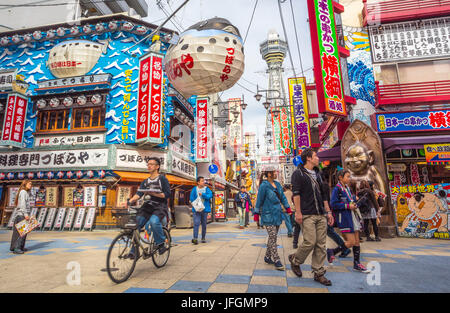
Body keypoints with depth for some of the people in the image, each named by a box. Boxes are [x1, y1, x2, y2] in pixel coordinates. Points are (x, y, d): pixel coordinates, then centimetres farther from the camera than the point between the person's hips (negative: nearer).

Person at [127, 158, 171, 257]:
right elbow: (138, 194, 7)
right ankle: (134, 251, 3)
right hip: (147, 207, 6)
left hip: (159, 207, -5)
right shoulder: (145, 182, 20)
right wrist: (130, 201, -13)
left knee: (154, 221, -33)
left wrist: (153, 193, -17)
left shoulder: (162, 178, 3)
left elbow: (167, 194, -6)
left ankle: (161, 244, -11)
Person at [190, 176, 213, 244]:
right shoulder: (194, 189, 3)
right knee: (196, 223, -12)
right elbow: (191, 198, -1)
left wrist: (202, 194, -19)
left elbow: (210, 195, -9)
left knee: (204, 224, 10)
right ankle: (195, 238, -13)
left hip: (205, 209, 2)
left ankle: (203, 238, 22)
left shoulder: (207, 189, 6)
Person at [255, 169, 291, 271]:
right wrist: (257, 213, -6)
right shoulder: (264, 185, -10)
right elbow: (259, 200, -8)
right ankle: (276, 261, -1)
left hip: (277, 215, 8)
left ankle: (268, 257, 24)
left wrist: (287, 208, 13)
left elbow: (283, 197, 18)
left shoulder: (278, 184, 11)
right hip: (268, 215, -7)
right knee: (272, 237, -7)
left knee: (273, 237, 12)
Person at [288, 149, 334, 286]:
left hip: (321, 215, 7)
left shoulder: (317, 174, 21)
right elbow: (296, 193, -11)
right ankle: (295, 260, 15)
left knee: (321, 244, 6)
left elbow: (323, 194, 23)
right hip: (307, 215, -7)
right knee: (310, 242, -11)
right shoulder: (298, 173, -3)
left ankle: (318, 273, 17)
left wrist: (328, 211, 17)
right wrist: (298, 212, -17)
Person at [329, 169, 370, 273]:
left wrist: (354, 204, 8)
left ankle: (357, 263, 21)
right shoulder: (337, 189, -11)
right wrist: (348, 206, -18)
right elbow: (333, 204, -18)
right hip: (344, 218, -8)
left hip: (353, 217, 9)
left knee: (357, 241, 10)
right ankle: (331, 252, 7)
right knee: (351, 242, -9)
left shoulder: (348, 188, 15)